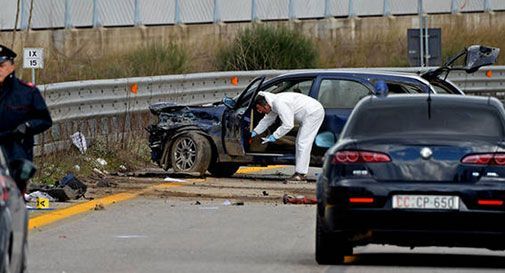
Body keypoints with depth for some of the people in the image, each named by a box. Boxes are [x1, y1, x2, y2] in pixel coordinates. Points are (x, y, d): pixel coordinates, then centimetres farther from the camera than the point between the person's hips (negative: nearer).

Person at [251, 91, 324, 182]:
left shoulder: (279, 104, -26)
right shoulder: (274, 104, 7)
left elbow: (288, 125, -28)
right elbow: (267, 120, 23)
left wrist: (274, 136, -19)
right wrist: (255, 132, 23)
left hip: (314, 113, -11)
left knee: (303, 143, -12)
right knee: (300, 143, 13)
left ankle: (300, 174, -12)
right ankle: (300, 173, 14)